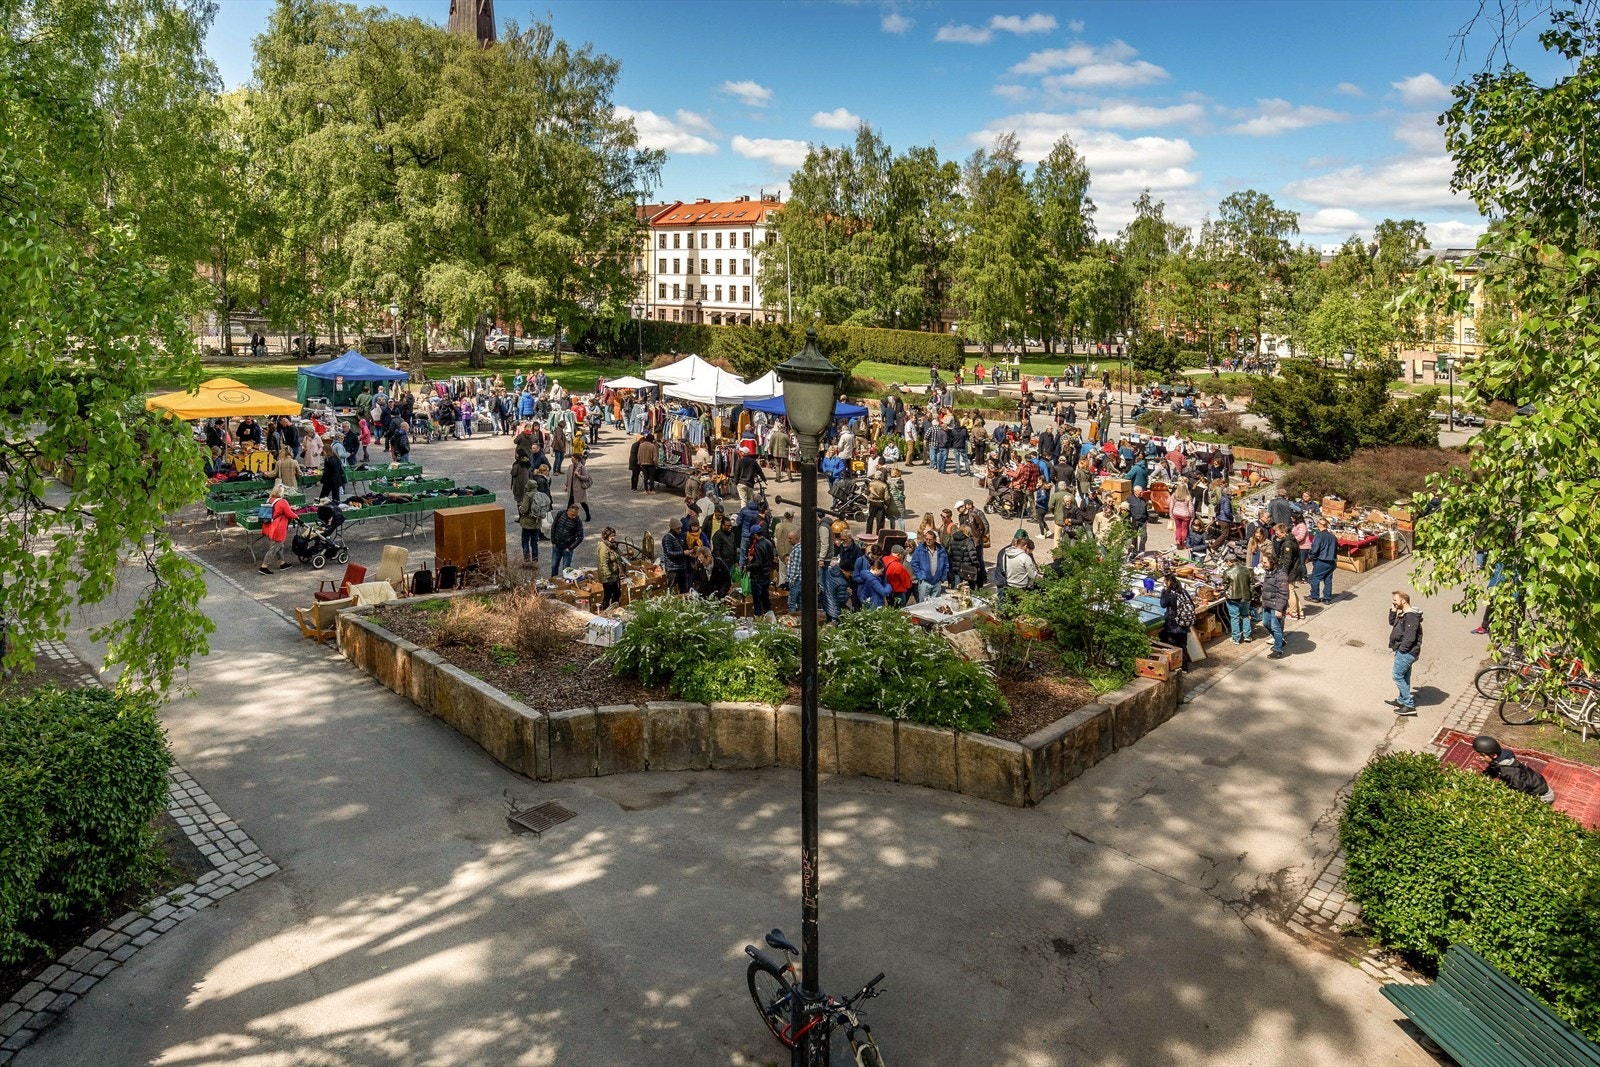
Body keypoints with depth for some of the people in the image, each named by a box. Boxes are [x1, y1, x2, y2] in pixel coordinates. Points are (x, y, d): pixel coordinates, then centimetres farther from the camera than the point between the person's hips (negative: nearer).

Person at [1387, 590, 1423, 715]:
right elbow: (1392, 622, 22)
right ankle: (1402, 701, 32)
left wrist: (1400, 650, -18)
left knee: (1398, 676, -6)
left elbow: (1409, 638, -25)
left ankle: (1410, 706, -3)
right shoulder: (1404, 613, 9)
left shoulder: (1411, 616, -21)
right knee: (1404, 677, 19)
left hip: (1406, 652, -10)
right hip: (1405, 652, 10)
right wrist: (1393, 610, 9)